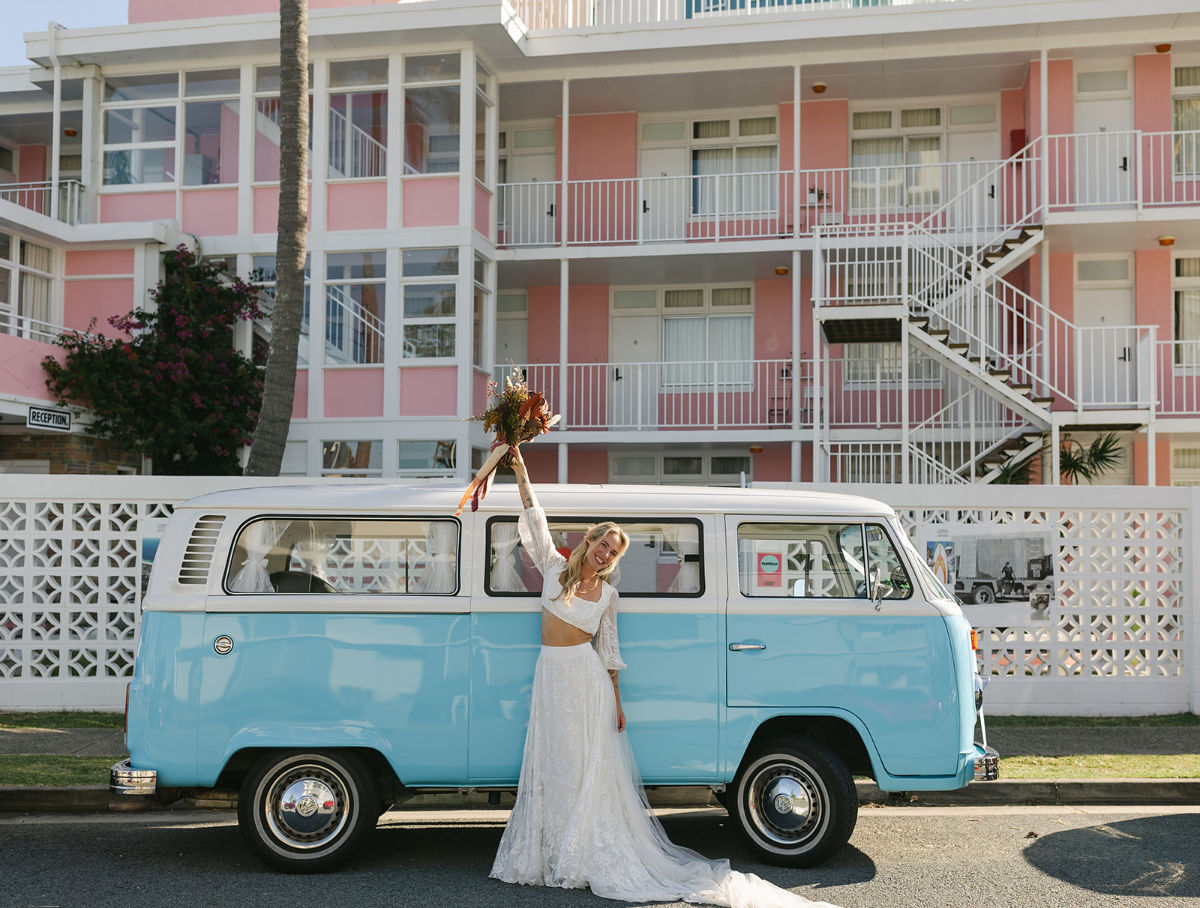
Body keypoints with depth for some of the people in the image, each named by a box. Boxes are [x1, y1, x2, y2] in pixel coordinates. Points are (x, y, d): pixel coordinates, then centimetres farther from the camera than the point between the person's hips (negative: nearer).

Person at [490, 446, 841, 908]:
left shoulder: (607, 594, 2)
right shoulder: (555, 569, 3)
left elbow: (609, 650, 7)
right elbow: (534, 518, -1)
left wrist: (616, 702, 4)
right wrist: (519, 466, -6)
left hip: (587, 680, -2)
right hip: (551, 677, 2)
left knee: (591, 767, 0)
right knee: (552, 766, 7)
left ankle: (588, 857, 5)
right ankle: (552, 855, 16)